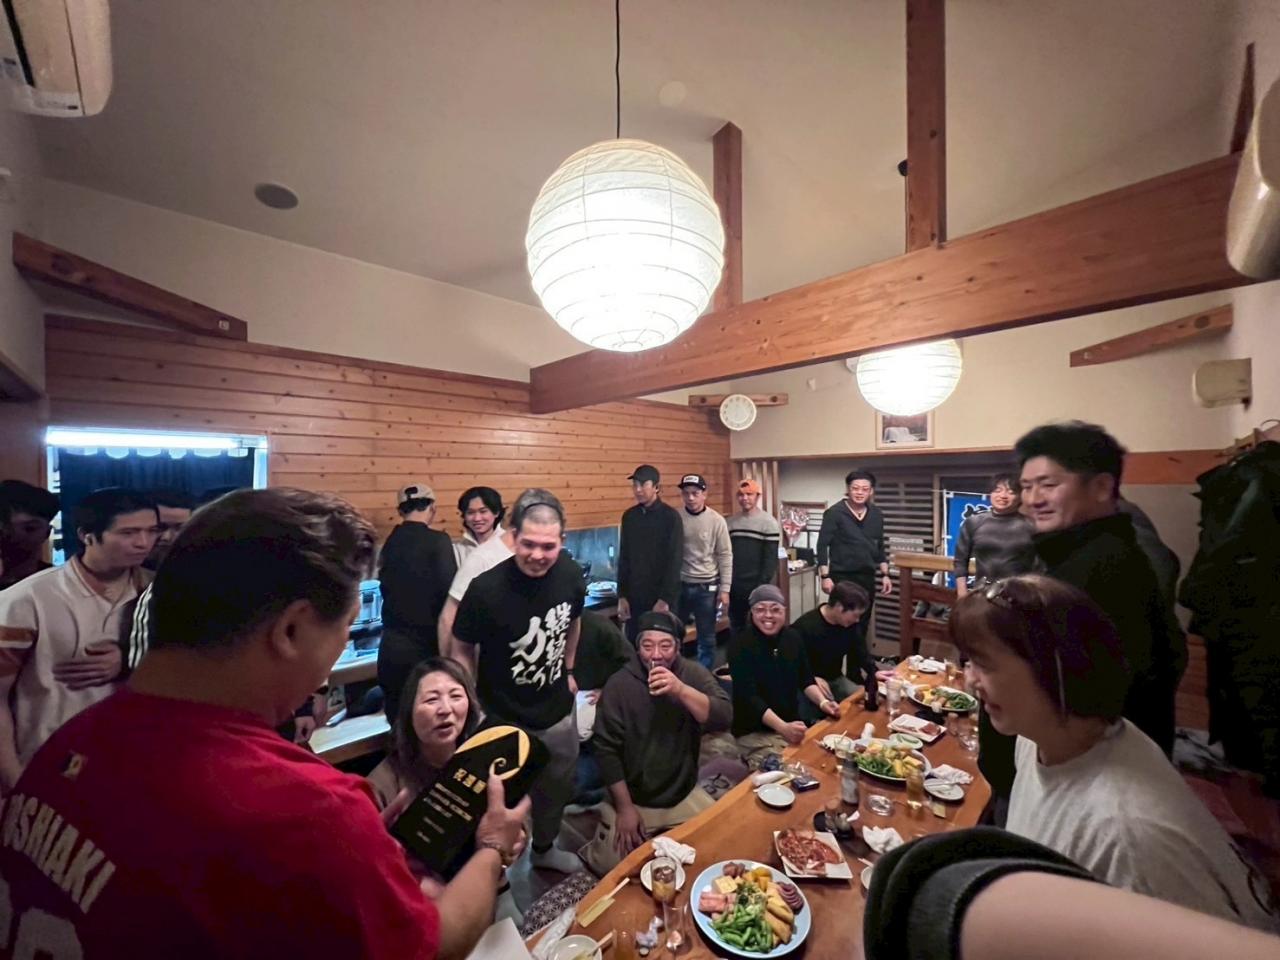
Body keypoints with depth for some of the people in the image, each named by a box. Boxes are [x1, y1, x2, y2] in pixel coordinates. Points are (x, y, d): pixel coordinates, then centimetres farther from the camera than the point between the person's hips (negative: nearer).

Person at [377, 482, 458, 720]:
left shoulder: (390, 542, 3)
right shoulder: (437, 540, -16)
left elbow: (388, 588, 11)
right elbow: (450, 591, -18)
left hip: (392, 647, 5)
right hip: (424, 645, -5)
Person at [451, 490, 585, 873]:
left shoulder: (571, 575, -14)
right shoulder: (486, 588, -28)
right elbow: (464, 650, -13)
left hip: (558, 712, 5)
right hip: (503, 720, -4)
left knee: (557, 788, 27)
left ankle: (545, 848, 57)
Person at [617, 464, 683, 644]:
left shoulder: (670, 517, -10)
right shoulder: (629, 516, 4)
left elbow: (675, 561, -12)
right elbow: (623, 559, 7)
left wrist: (665, 599, -15)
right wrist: (622, 596, 3)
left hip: (662, 596, -4)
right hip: (634, 596, 4)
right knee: (632, 646, 10)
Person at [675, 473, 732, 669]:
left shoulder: (716, 520, -7)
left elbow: (725, 556, -3)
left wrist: (724, 589, -5)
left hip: (706, 587, -1)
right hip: (679, 585, 2)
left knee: (706, 638, 11)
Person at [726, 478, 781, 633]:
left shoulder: (769, 523, -8)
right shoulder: (730, 522, 6)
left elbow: (771, 558, -11)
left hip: (757, 586, -4)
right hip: (735, 586, 5)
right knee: (735, 628, 15)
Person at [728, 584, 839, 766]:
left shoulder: (793, 637, 1)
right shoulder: (741, 645, -17)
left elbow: (806, 679, 11)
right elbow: (748, 696, -22)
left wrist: (822, 702, -8)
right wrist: (783, 728, -32)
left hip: (792, 727, 6)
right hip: (754, 733, -5)